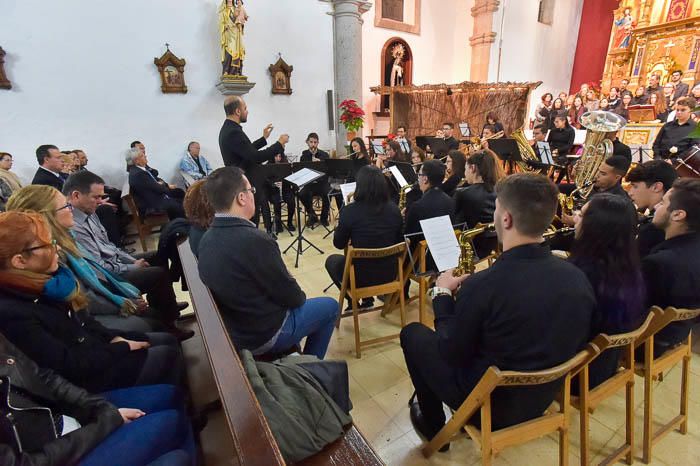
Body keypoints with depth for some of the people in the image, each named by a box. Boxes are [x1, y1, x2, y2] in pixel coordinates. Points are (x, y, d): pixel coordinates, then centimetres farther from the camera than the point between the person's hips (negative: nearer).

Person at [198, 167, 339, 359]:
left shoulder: (207, 238, -6)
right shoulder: (255, 240, -32)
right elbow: (291, 296, -21)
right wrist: (301, 297, 2)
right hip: (263, 334, -7)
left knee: (294, 299, 29)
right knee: (330, 306, 11)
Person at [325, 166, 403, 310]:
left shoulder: (350, 210, -17)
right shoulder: (394, 209, -5)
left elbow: (339, 244, -5)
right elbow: (400, 241, 8)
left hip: (361, 275, -4)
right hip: (389, 273, 5)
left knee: (331, 260, 27)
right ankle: (367, 298, 35)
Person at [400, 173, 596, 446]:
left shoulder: (482, 286, -33)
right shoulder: (577, 277, -15)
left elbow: (450, 353, -18)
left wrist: (442, 295, -5)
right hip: (543, 398, 6)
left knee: (412, 333, 12)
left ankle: (433, 425, 31)